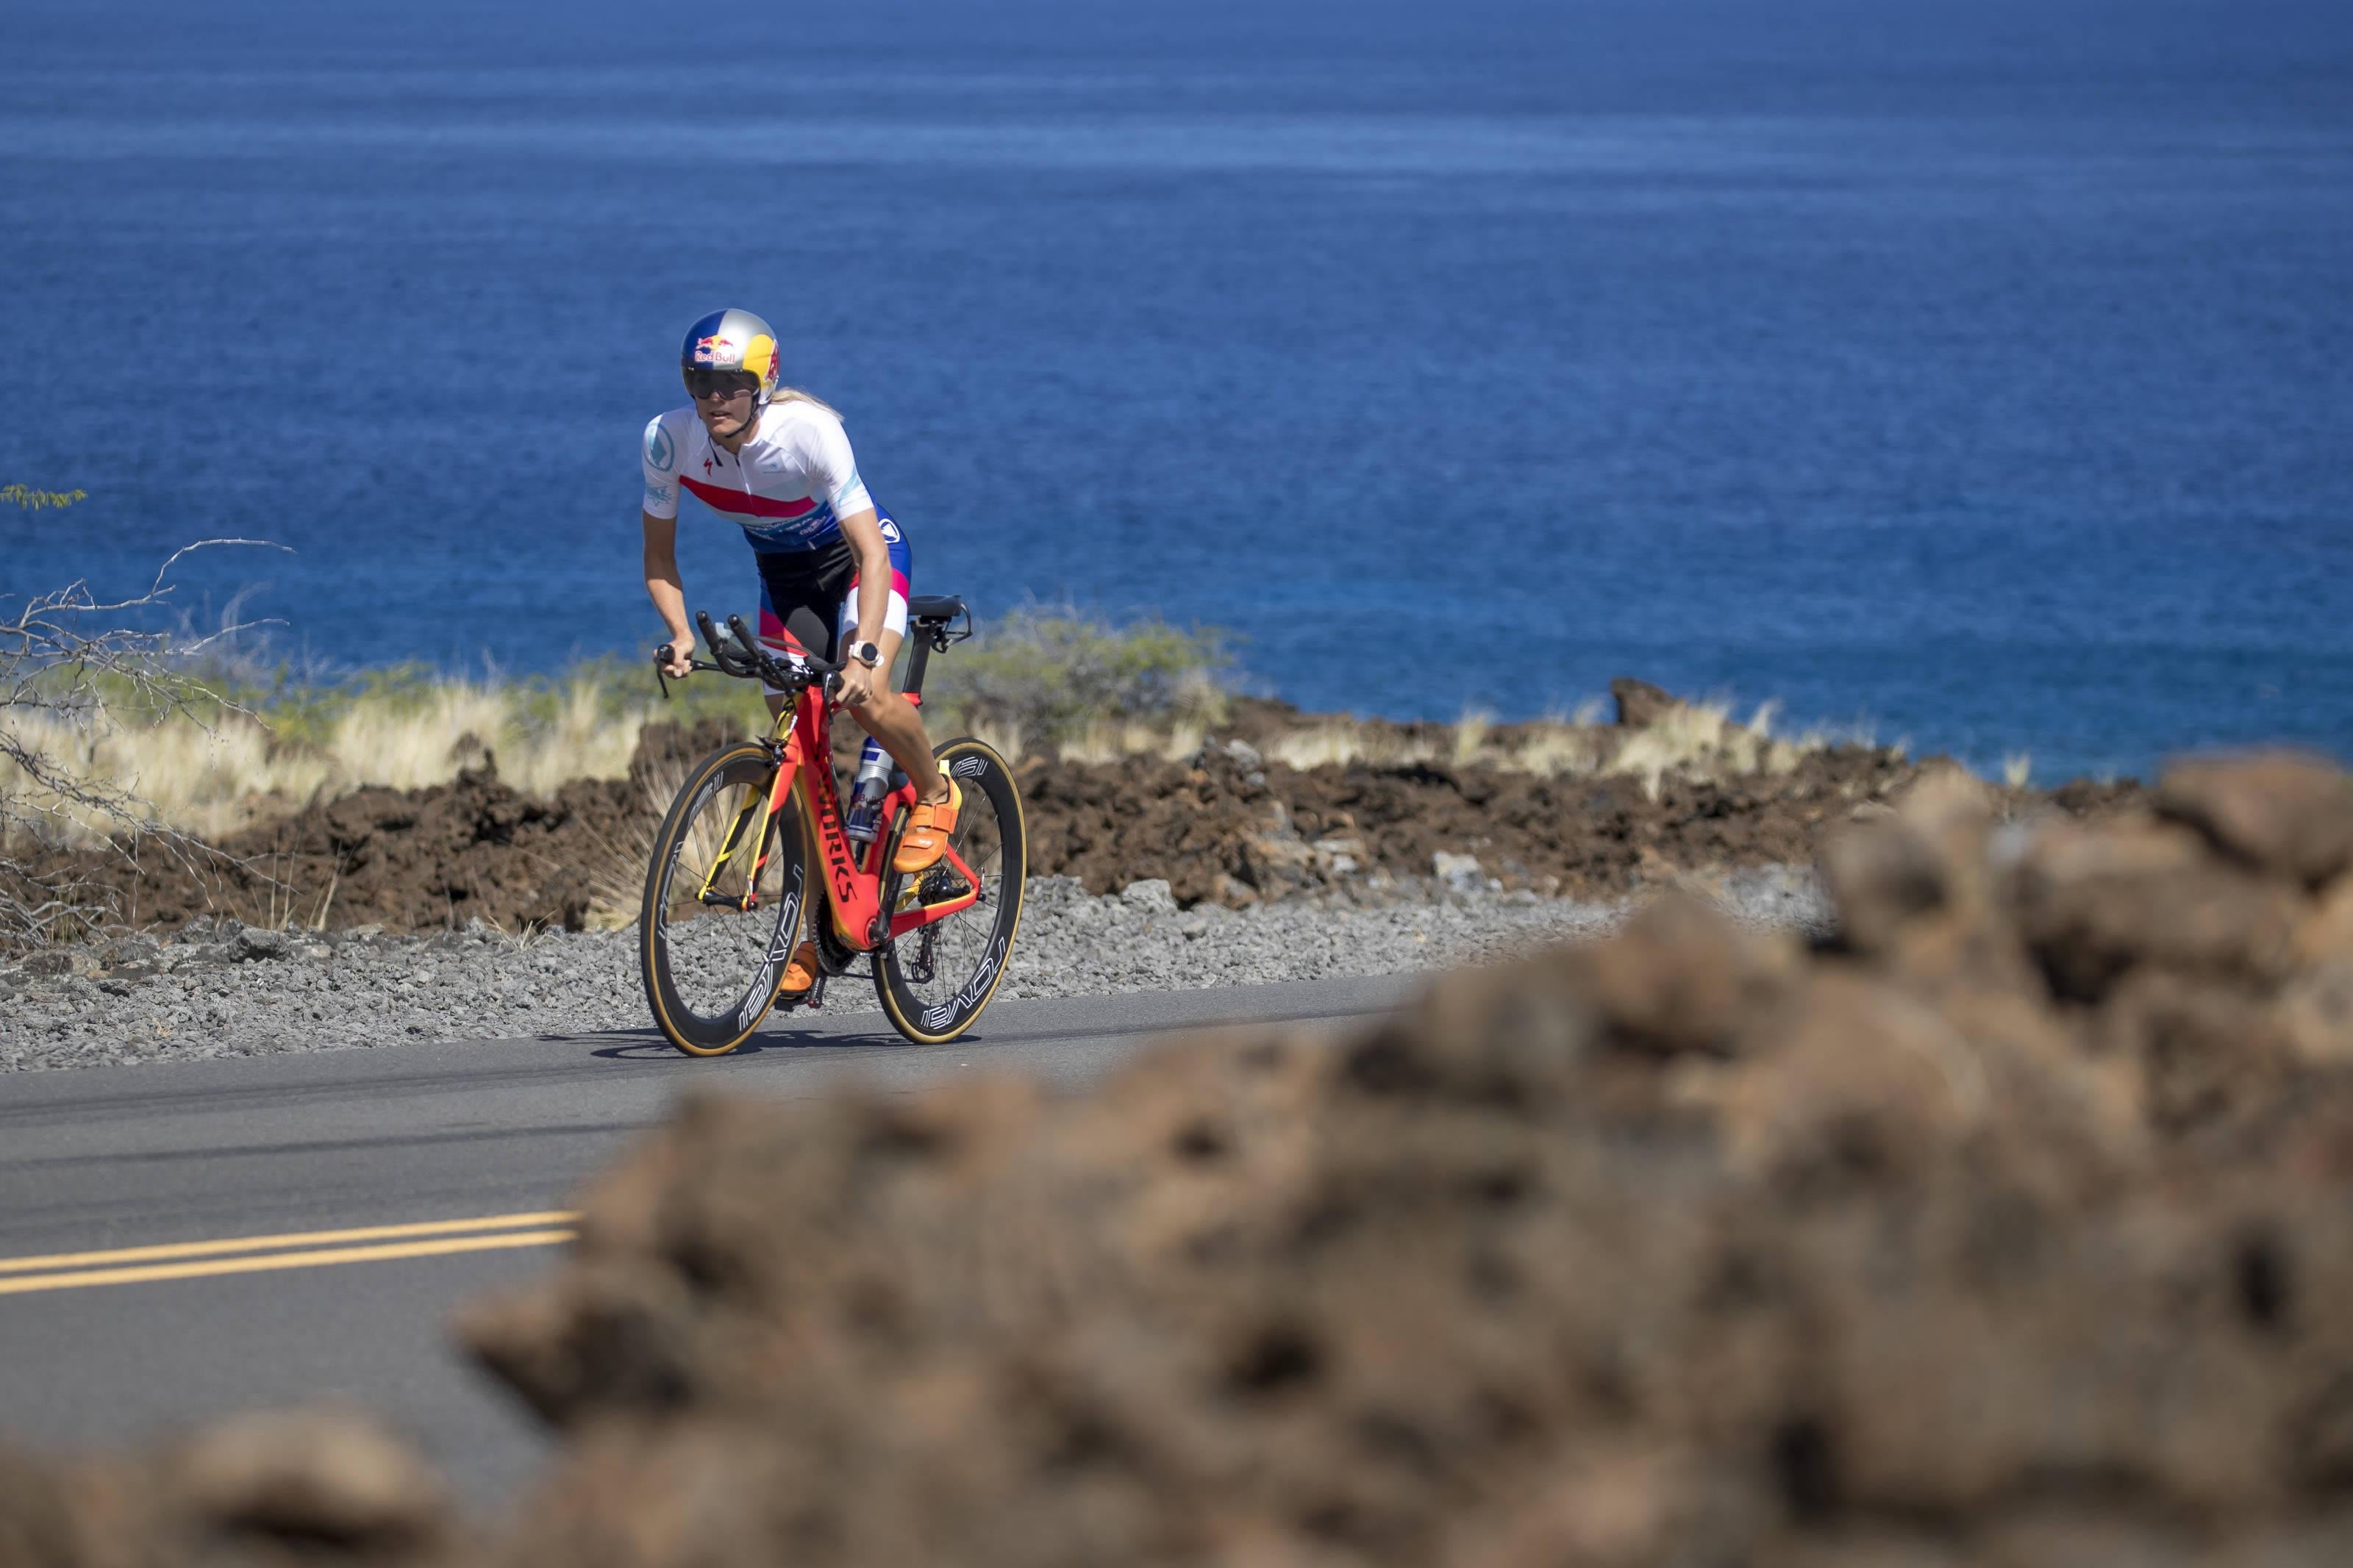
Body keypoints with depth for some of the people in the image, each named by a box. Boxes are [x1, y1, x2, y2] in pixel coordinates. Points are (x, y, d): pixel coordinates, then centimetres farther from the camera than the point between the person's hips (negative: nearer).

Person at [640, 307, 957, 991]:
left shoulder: (809, 432, -34)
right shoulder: (670, 439, -22)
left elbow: (871, 551, -36)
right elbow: (659, 559, -8)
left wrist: (864, 652, -49)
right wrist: (680, 633, -26)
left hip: (860, 557, -4)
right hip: (784, 574, 4)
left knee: (866, 698, -30)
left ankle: (934, 794, 0)